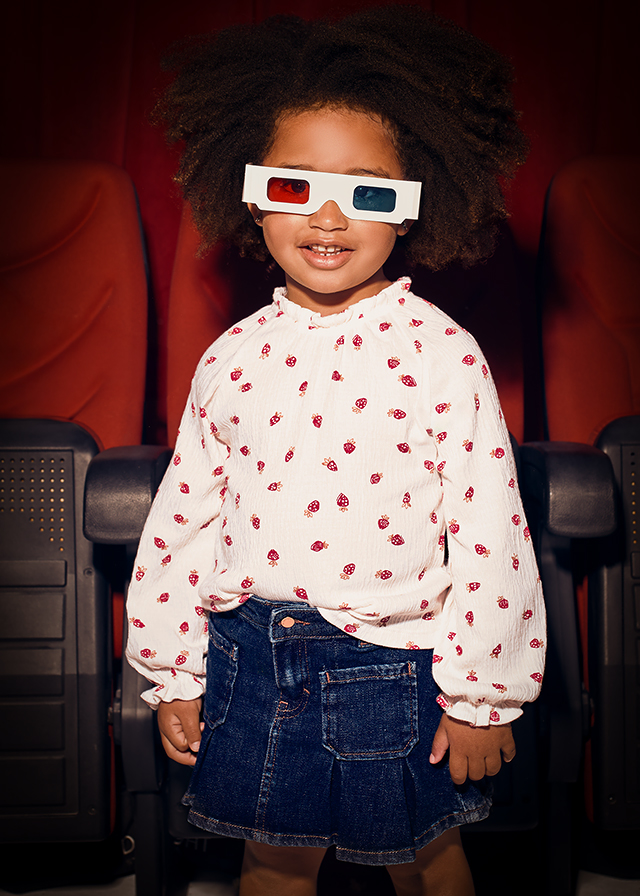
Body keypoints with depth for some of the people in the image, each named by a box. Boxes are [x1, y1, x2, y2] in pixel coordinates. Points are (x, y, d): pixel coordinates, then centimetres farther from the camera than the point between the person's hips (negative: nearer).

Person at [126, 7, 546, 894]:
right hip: (250, 658, 3)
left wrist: (483, 696, -6)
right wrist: (172, 675, 7)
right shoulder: (233, 357, -2)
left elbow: (489, 532, -10)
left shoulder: (442, 354, -13)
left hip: (394, 671, -2)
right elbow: (184, 518, 4)